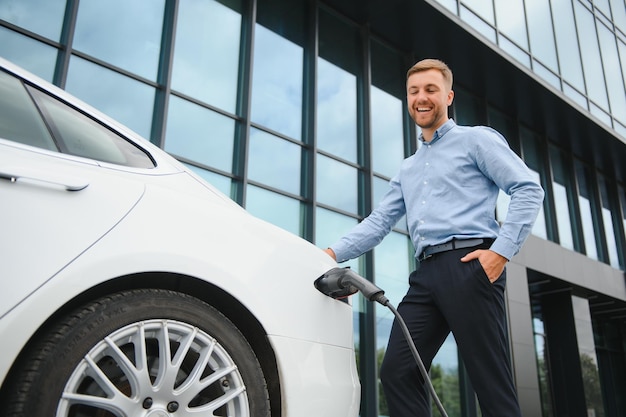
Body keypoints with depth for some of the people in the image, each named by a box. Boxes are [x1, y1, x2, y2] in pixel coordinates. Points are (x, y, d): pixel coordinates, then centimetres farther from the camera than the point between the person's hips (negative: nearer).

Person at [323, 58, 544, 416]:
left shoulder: (476, 139, 9)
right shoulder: (408, 169, 28)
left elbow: (528, 189, -1)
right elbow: (380, 222, 22)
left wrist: (502, 250, -12)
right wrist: (335, 252, 9)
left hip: (469, 265, -6)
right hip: (427, 273, 6)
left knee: (491, 380, -5)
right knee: (396, 372, -2)